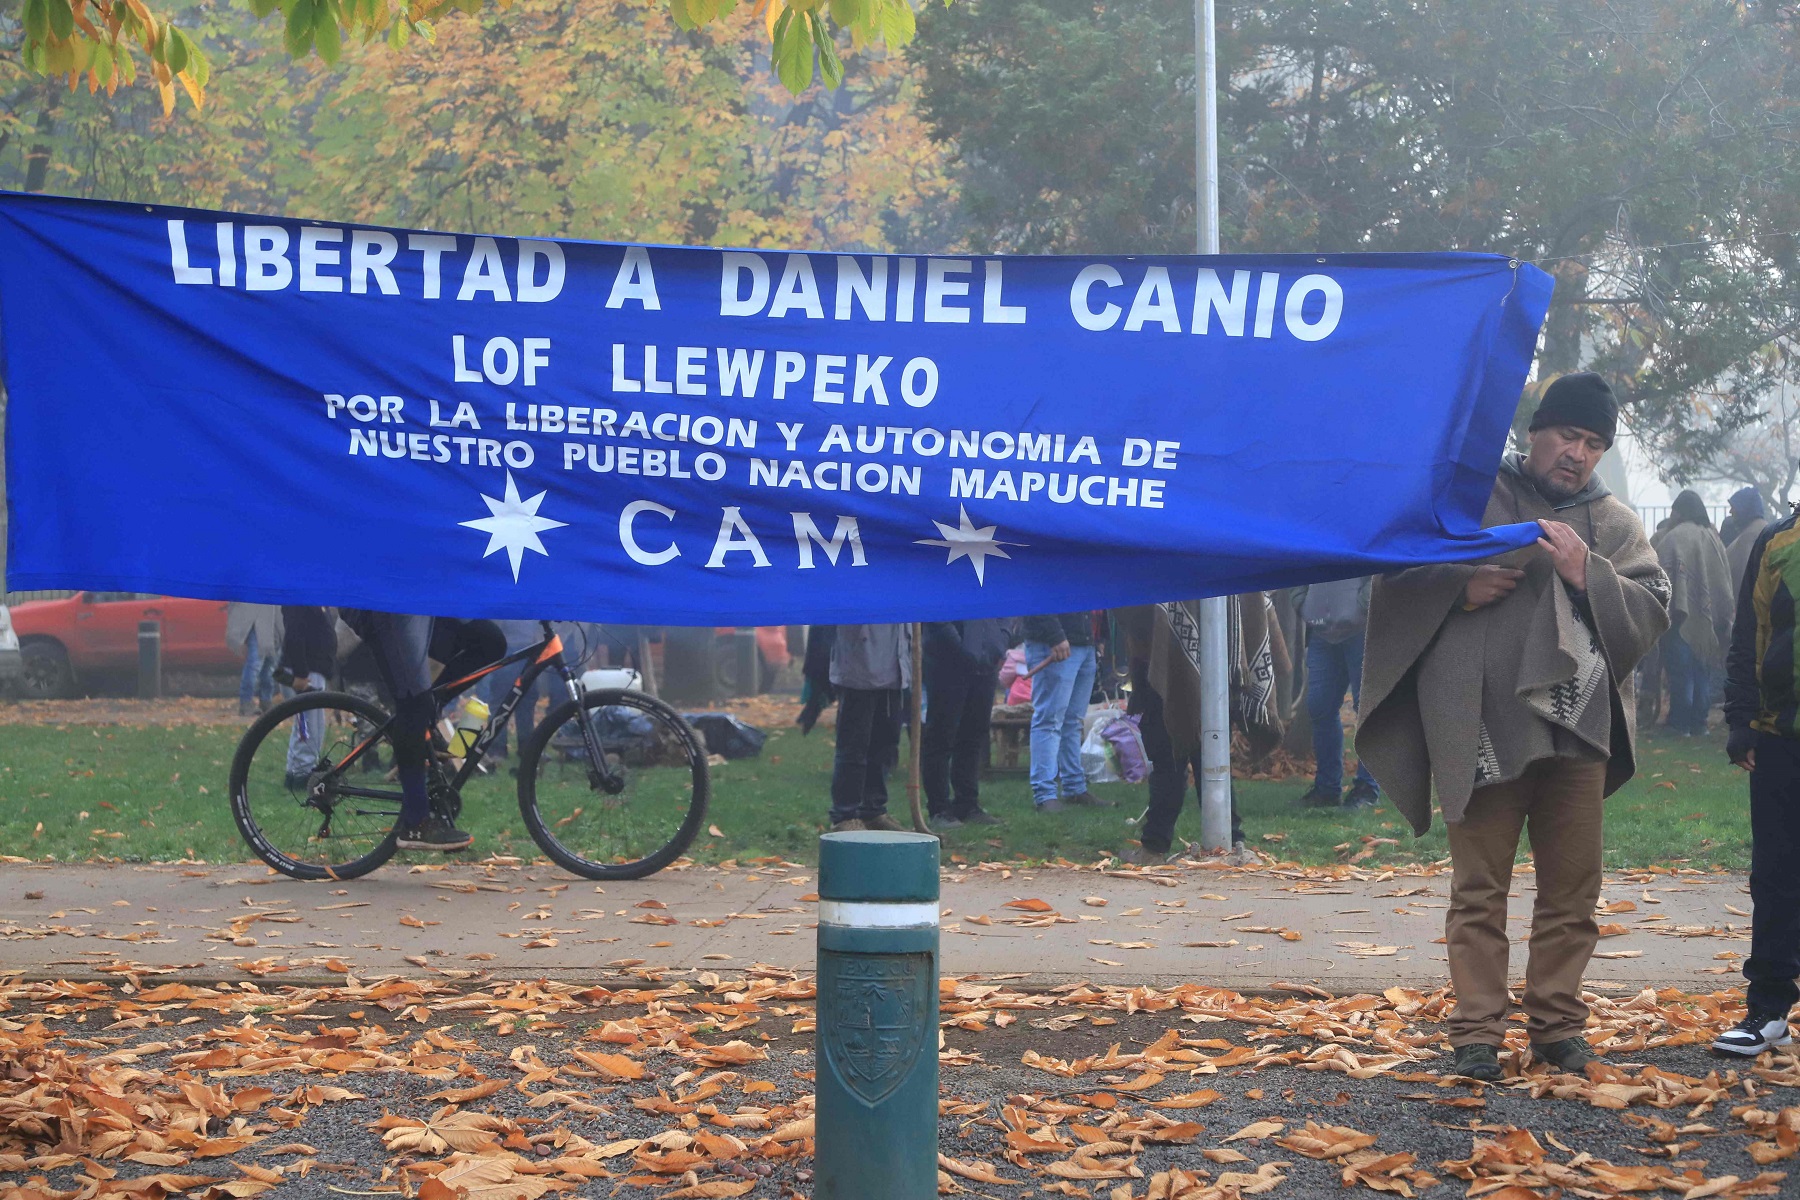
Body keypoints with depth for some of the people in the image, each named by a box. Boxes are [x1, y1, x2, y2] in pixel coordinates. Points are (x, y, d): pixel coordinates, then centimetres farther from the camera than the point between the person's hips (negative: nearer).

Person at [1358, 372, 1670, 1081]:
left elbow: (1653, 610, 4)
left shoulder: (1616, 524, 15)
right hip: (1482, 728, -3)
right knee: (1479, 889, 1)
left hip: (1578, 728, 3)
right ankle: (1477, 1032, 6)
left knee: (1572, 888, 8)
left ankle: (1558, 1023, 19)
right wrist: (1460, 587, -12)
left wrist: (1588, 574, -10)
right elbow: (1399, 576, 6)